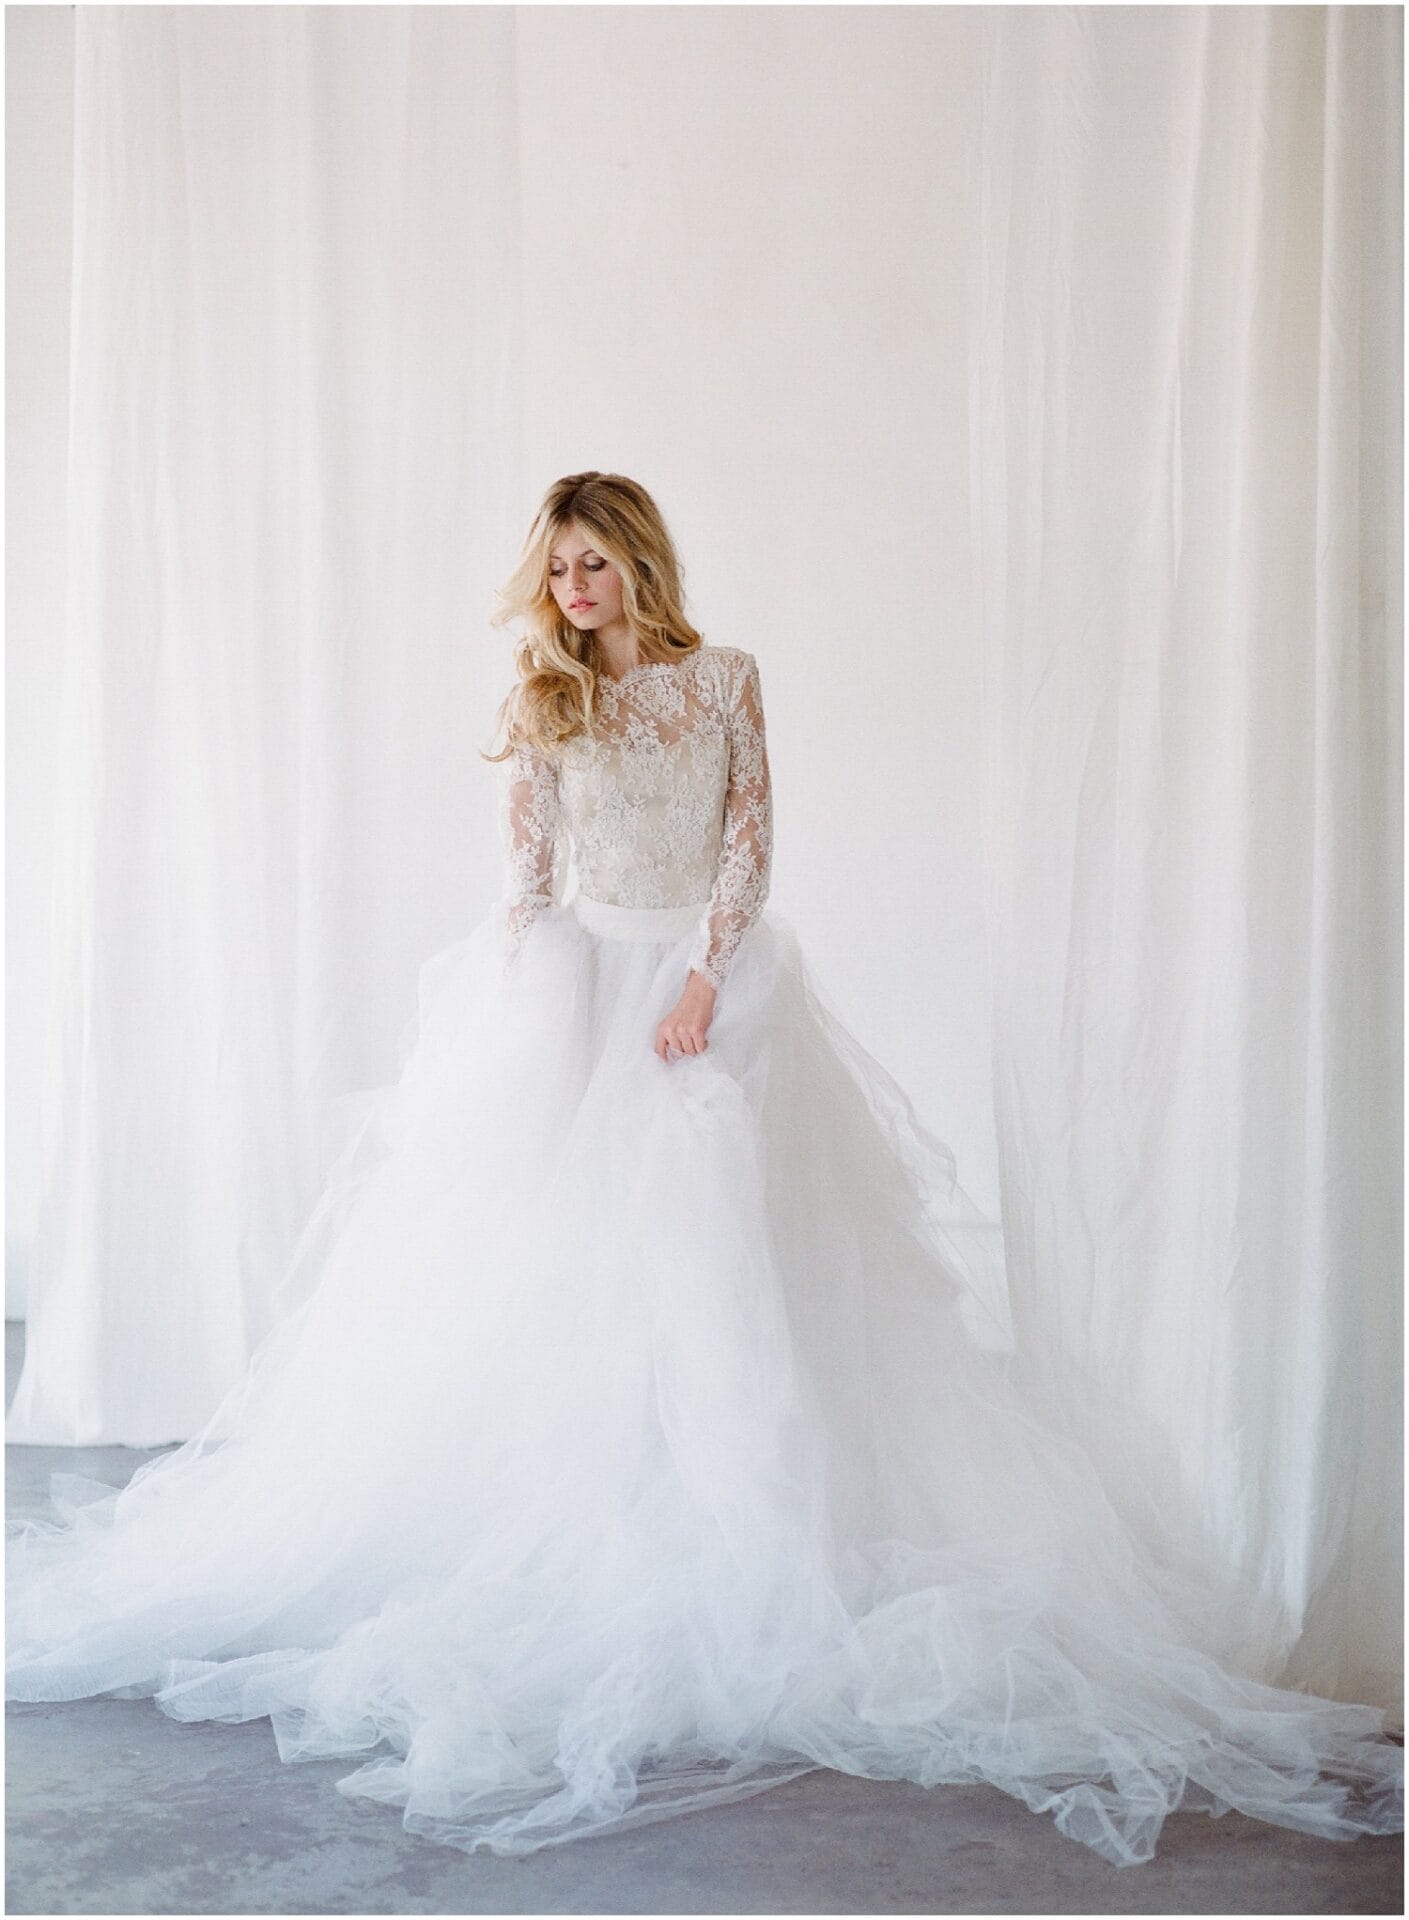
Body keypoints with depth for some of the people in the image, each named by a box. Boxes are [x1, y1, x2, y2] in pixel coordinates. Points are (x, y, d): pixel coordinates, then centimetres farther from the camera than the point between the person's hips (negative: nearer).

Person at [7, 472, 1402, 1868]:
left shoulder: (725, 680, 5)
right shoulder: (545, 700, 8)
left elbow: (751, 846, -1)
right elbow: (525, 874, 4)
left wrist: (702, 979, -13)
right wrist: (522, 1024, -4)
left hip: (710, 984, -1)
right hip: (576, 992, 1)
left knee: (717, 1263, -7)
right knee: (555, 1264, -5)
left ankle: (719, 1536, -1)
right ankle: (564, 1533, 1)